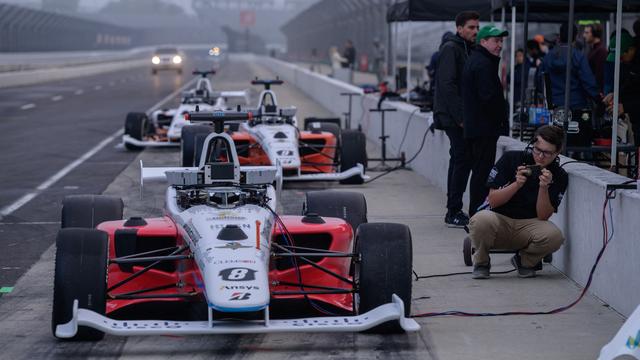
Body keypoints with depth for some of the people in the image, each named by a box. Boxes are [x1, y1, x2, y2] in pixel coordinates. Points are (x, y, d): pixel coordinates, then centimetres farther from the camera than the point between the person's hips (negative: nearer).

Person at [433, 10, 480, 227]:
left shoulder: (467, 49, 17)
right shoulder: (451, 49, -11)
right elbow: (447, 85, -18)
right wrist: (460, 116, -21)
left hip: (459, 117, 10)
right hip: (453, 117, -10)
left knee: (458, 160, 13)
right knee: (462, 161, -11)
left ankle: (453, 211, 19)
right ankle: (454, 213, -9)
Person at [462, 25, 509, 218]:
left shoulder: (474, 61, 18)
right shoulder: (483, 64, -16)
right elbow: (489, 98, -22)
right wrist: (503, 120, -10)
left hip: (473, 128, 11)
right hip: (485, 129, -11)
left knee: (479, 172, 16)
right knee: (482, 173, -7)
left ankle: (475, 216, 21)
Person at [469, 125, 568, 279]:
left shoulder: (559, 176, -1)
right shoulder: (511, 159, -5)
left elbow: (542, 217, -8)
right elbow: (493, 201, -7)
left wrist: (544, 187, -23)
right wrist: (517, 184, -22)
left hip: (528, 226, 1)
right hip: (500, 219, -1)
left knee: (554, 236, -31)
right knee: (481, 220, -36)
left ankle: (525, 260, 4)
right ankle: (481, 262, -3)